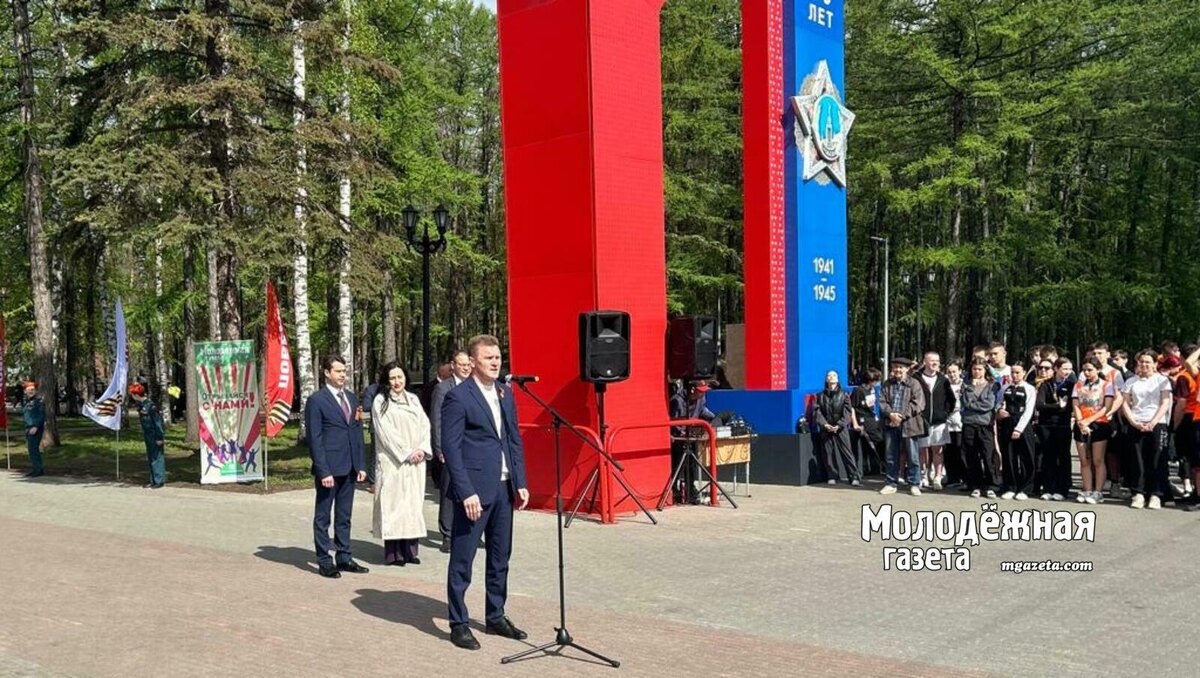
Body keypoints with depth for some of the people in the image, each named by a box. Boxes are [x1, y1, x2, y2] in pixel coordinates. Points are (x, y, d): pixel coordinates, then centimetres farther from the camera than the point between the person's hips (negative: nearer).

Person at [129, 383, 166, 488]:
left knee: (157, 457, -4)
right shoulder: (140, 404, 6)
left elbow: (158, 421, -18)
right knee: (150, 458, 14)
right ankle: (153, 480, 21)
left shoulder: (150, 405, -19)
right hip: (148, 436, 9)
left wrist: (159, 437, -18)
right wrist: (144, 436, 19)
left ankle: (160, 481, 1)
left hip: (155, 435, -9)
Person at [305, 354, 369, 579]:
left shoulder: (351, 398, 13)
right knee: (322, 517, 4)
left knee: (344, 516, 13)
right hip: (329, 468, -6)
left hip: (349, 468, 6)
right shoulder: (317, 400, -7)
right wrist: (323, 471, -15)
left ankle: (344, 558, 21)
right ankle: (324, 562, 10)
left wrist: (361, 465, 9)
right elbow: (314, 439, -10)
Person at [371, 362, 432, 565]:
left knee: (413, 501, 4)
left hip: (415, 461, 5)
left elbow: (425, 425, 9)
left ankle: (410, 550, 9)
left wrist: (422, 449, -7)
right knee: (393, 502, -5)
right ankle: (393, 553, -2)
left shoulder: (413, 400, 14)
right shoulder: (380, 402, -2)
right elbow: (386, 432, -9)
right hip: (393, 461, -5)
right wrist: (406, 453, -13)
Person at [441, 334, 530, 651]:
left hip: (503, 489, 7)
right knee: (462, 561, 2)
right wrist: (466, 492, -17)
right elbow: (451, 447, -13)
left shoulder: (506, 394, 12)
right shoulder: (458, 397, -10)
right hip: (474, 491, -7)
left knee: (500, 558, 15)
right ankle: (458, 624, 11)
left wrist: (520, 483, 9)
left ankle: (496, 617, 27)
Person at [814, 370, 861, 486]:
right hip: (825, 429, 2)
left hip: (840, 428, -2)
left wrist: (839, 425, -13)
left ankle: (854, 477, -10)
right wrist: (824, 424, -13)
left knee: (846, 452, -8)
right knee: (828, 454, 1)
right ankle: (832, 477, 9)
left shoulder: (843, 395, 7)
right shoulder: (821, 396, 11)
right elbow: (817, 411, 2)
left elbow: (846, 412, -1)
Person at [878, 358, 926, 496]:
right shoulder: (887, 384, 13)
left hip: (908, 424, -3)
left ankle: (914, 485, 7)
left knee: (912, 457, 0)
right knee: (891, 457, 7)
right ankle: (891, 484, 15)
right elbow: (882, 401, 6)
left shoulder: (914, 384, 1)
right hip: (891, 424, 4)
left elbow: (917, 404, -8)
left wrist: (902, 416, -14)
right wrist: (890, 414, -12)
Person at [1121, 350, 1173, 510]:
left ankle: (1155, 495, 1)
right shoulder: (1131, 382, 13)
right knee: (1138, 460, 1)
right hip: (1135, 425, 2)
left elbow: (1165, 404, -1)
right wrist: (1134, 422, -7)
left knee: (1157, 461, -3)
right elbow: (1125, 404, 7)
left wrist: (1152, 423, -13)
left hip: (1157, 424, -2)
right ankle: (1138, 493, 6)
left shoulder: (1162, 380, 7)